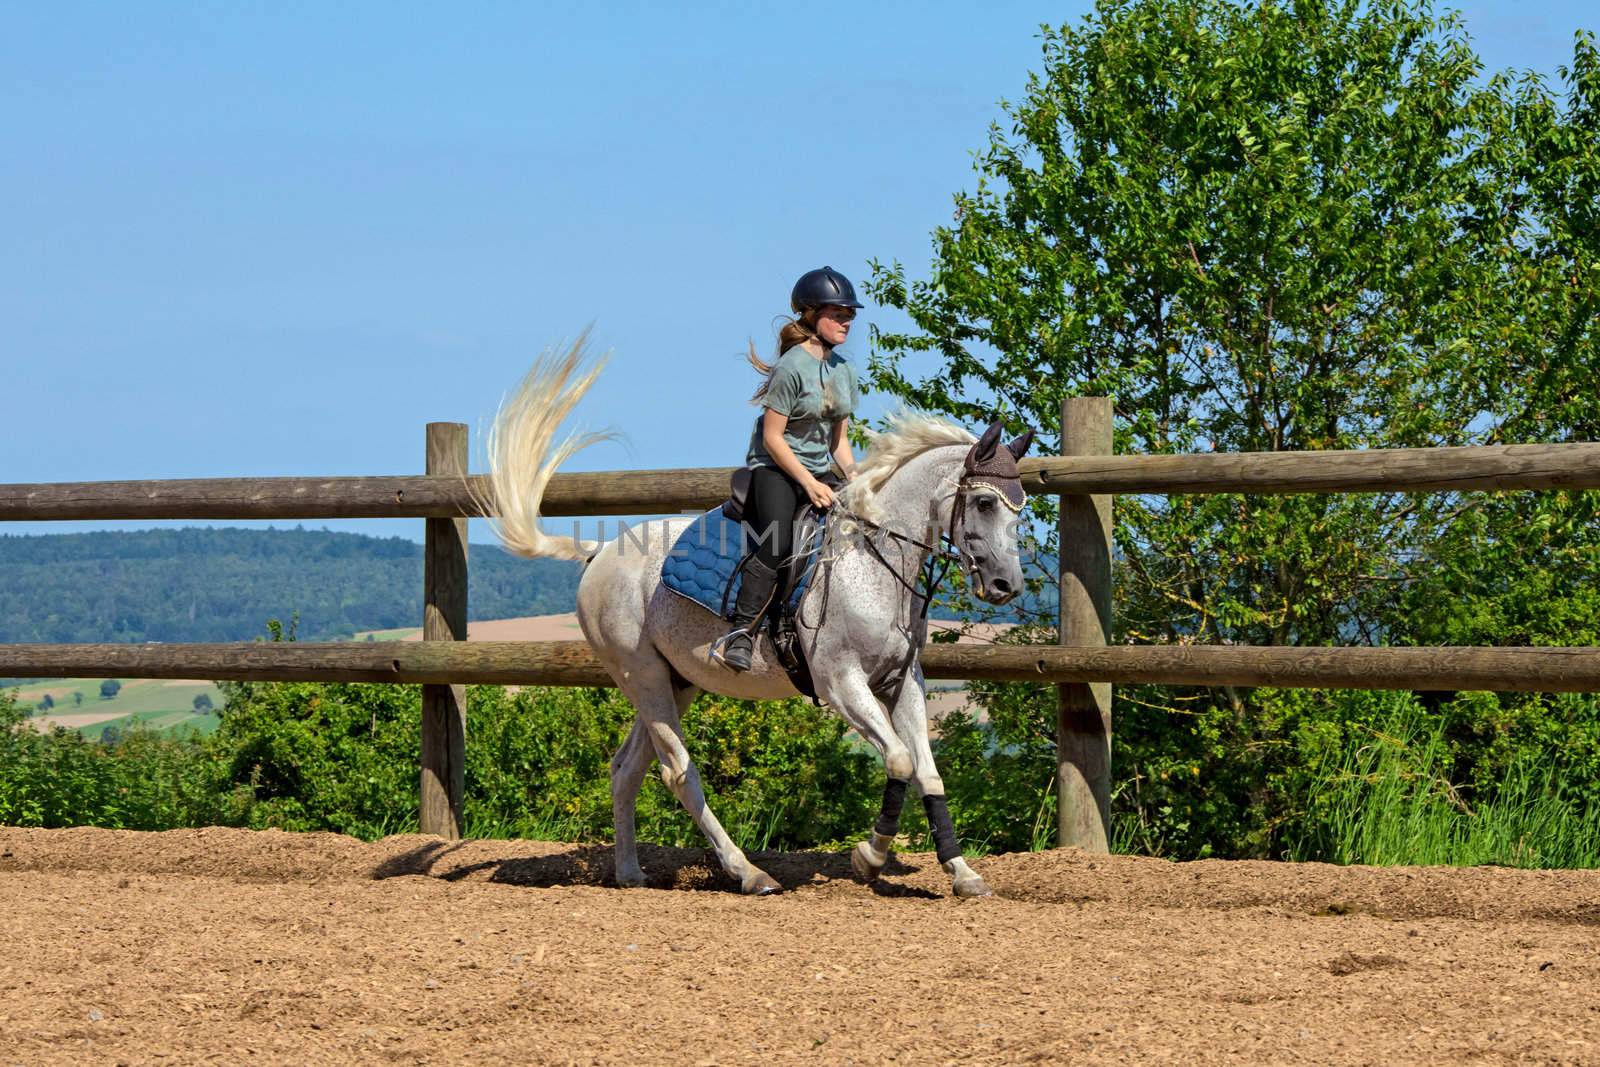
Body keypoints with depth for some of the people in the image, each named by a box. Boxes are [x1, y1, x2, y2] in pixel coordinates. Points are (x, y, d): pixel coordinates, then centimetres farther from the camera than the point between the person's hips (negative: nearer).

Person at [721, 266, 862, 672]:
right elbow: (772, 437, -15)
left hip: (820, 470, 8)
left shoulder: (845, 371, 10)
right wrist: (809, 483, -20)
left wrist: (854, 480, 0)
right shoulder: (792, 367, -13)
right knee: (777, 544, -31)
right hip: (774, 467, -8)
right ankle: (741, 630, -28)